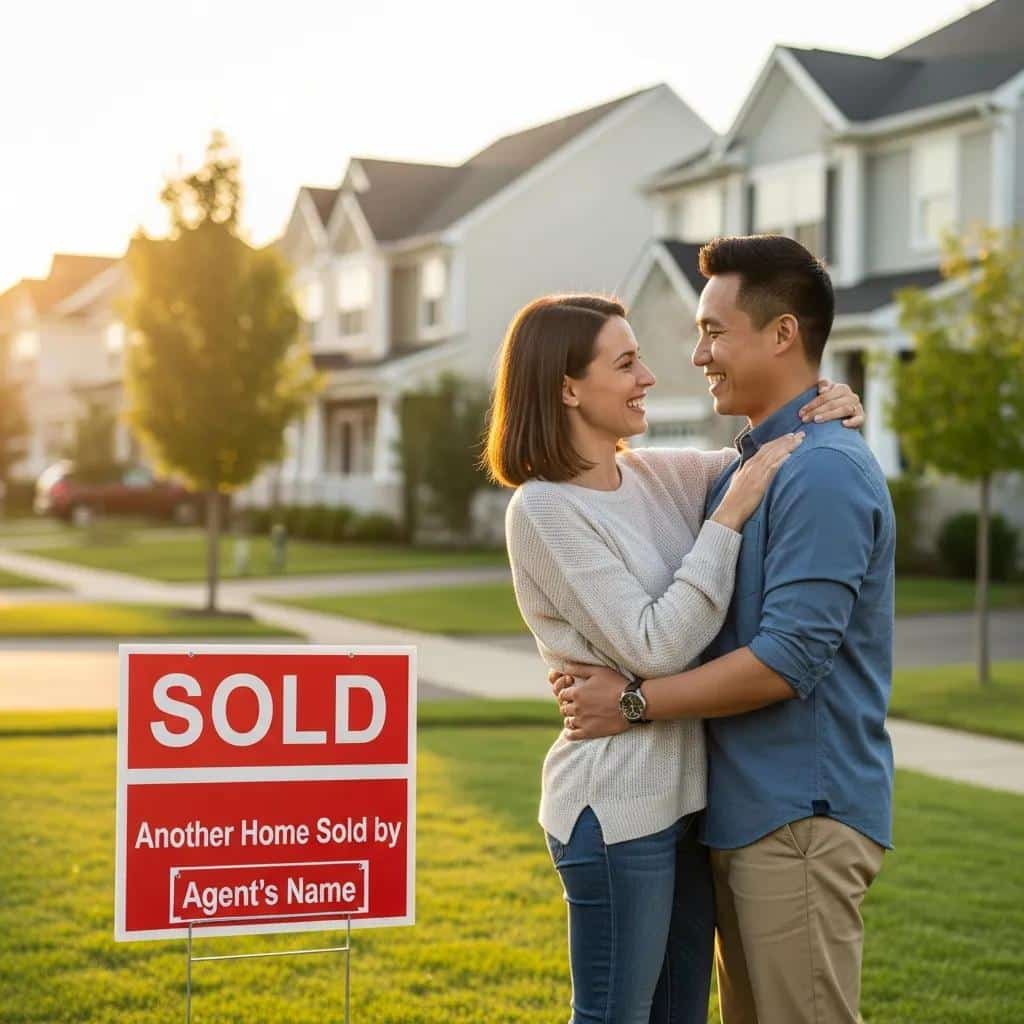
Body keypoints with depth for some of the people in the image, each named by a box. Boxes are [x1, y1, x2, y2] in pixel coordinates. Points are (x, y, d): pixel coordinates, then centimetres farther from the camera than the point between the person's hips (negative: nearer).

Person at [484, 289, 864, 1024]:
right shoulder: (544, 509, -15)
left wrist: (829, 419, -1)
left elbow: (759, 468, 21)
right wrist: (730, 515, -19)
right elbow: (654, 647, -21)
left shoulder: (662, 475, 5)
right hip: (619, 804, -7)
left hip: (690, 792, 8)